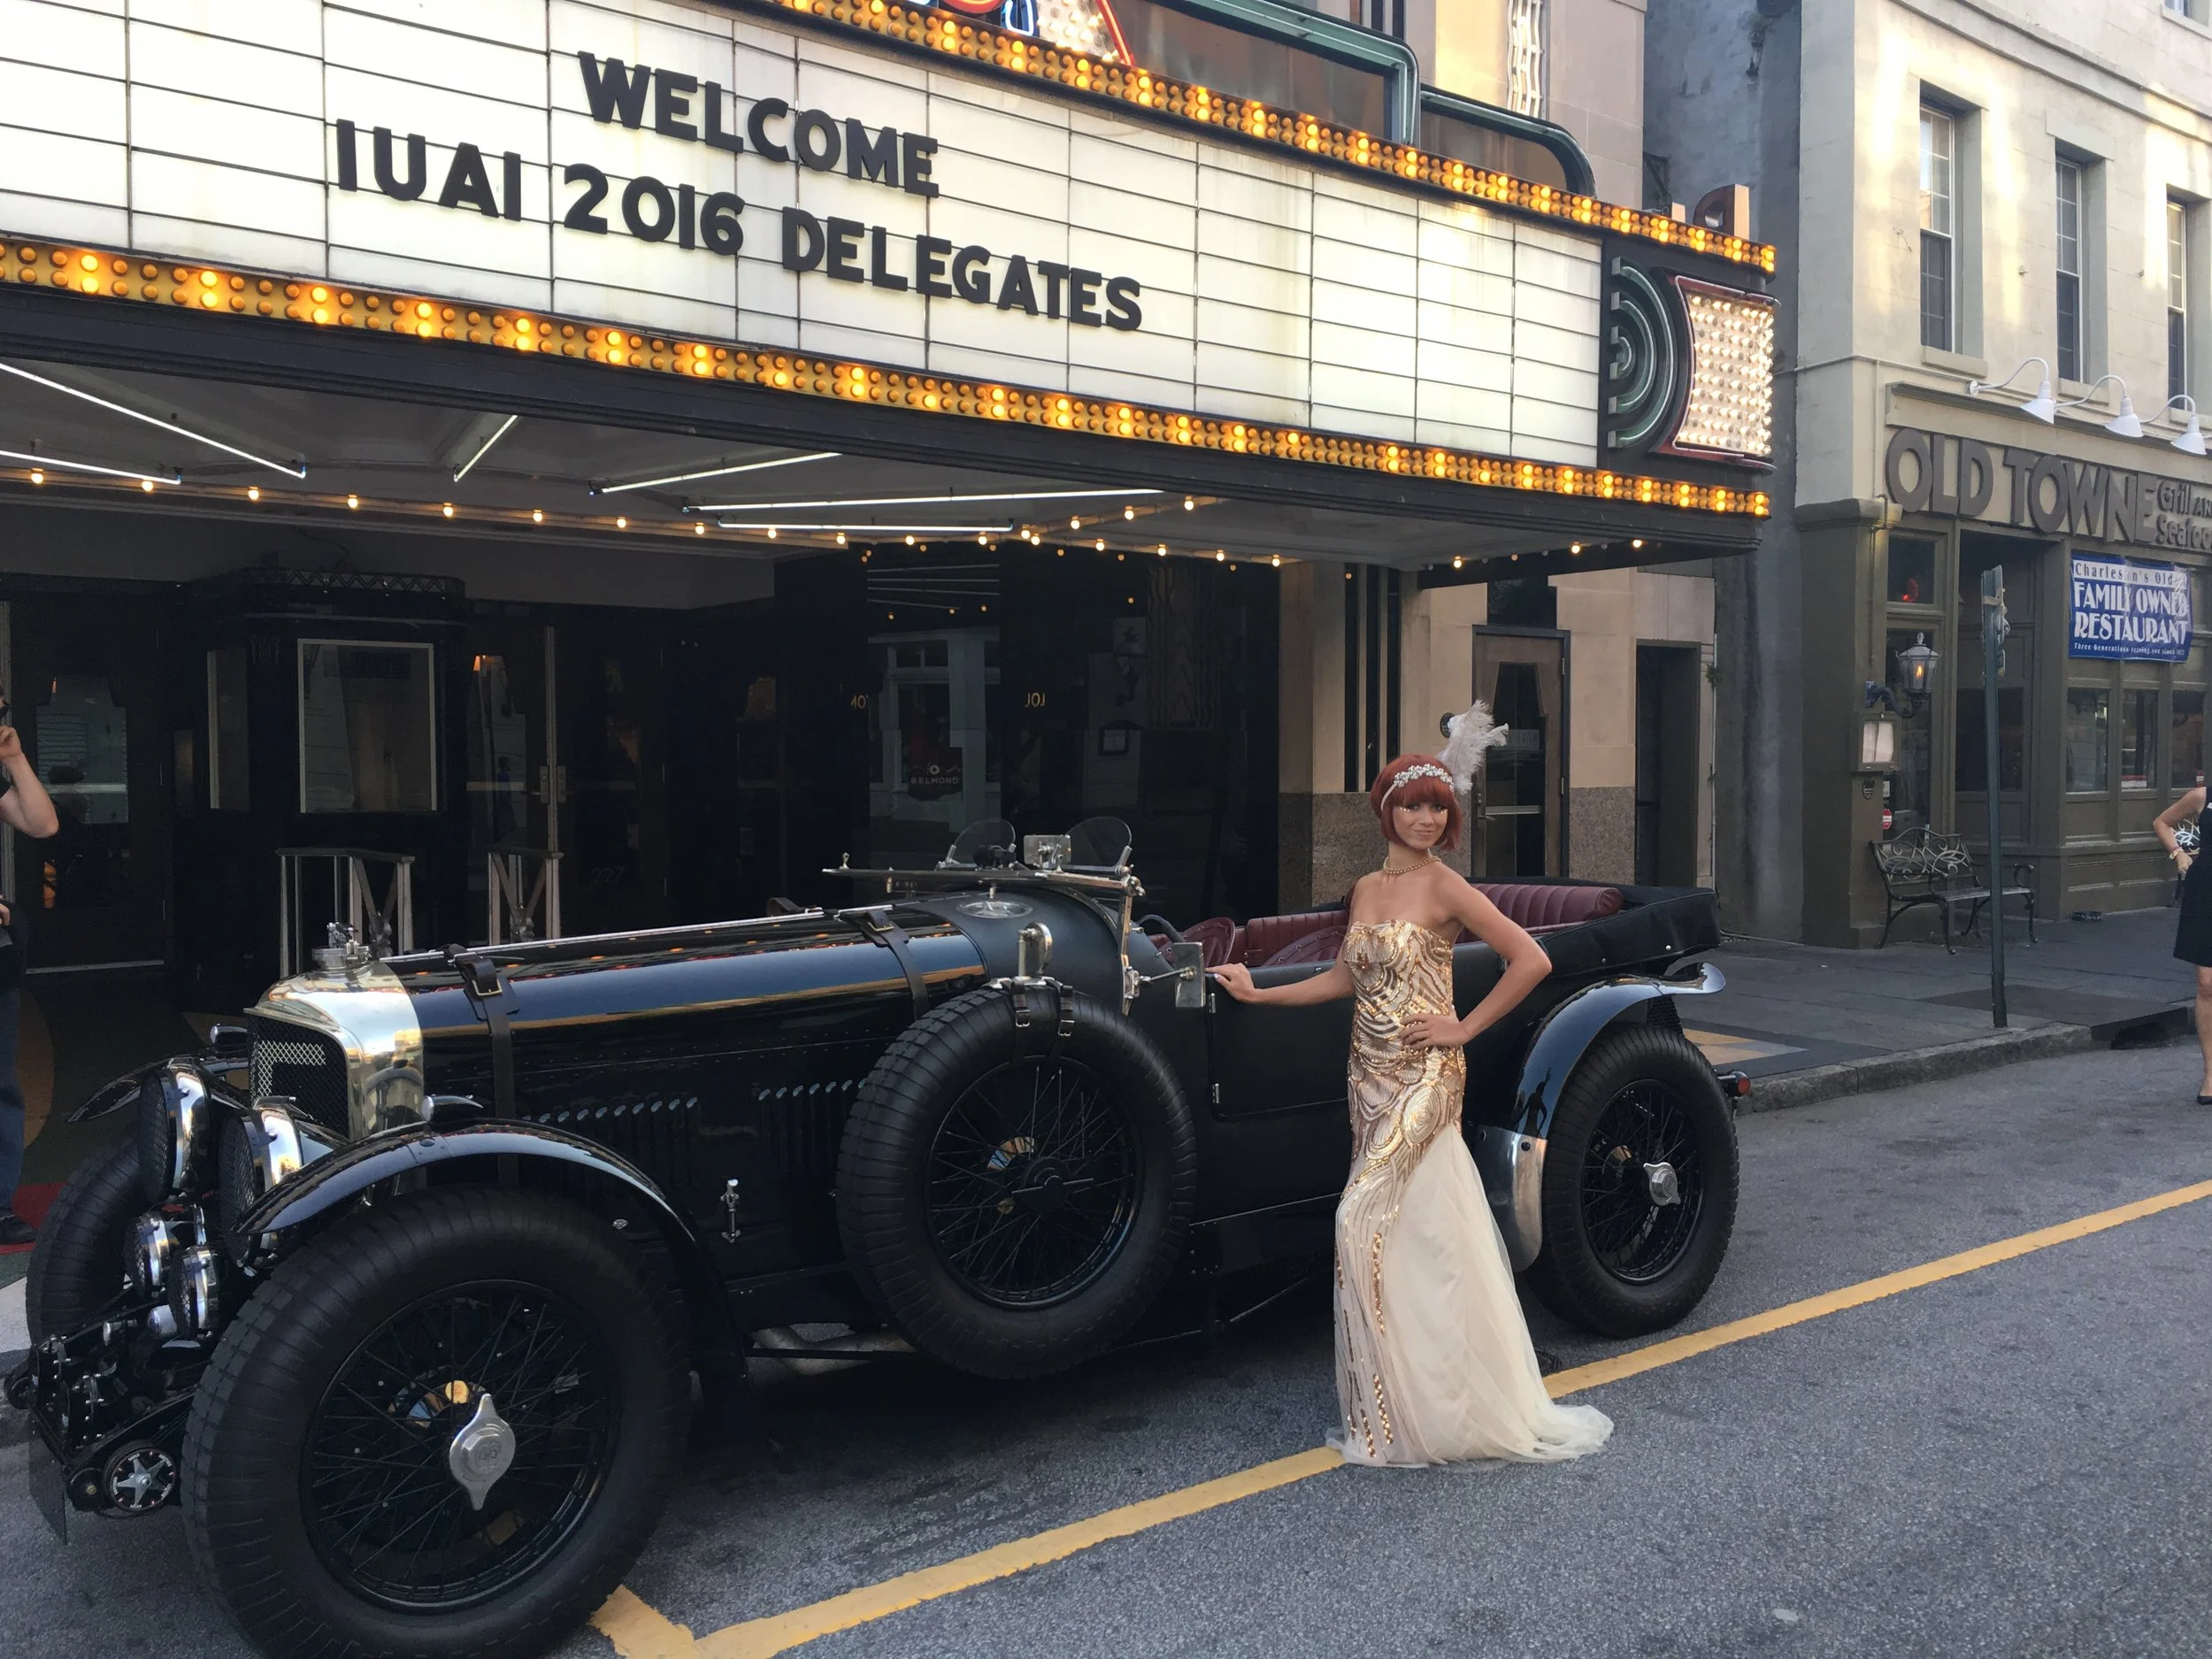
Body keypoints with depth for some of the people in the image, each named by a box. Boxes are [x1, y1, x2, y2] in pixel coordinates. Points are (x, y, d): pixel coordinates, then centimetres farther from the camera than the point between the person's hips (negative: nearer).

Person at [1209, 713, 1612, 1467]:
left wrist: (1466, 1027, -11)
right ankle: (1407, 1405, 22)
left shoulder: (1443, 886, -10)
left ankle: (1398, 1410, 5)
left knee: (1365, 1222, -10)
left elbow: (1532, 960, -13)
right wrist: (1259, 993, 16)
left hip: (1423, 1080, -6)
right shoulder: (1365, 889, 10)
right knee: (1407, 1232, 11)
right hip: (1372, 1080, 6)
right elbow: (1345, 978, 17)